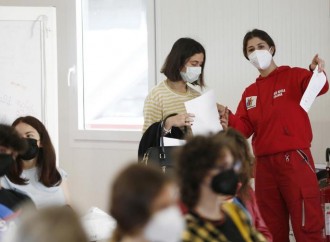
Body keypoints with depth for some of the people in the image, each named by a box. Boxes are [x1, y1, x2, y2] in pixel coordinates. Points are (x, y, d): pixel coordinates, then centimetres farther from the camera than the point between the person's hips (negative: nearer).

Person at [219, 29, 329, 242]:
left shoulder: (294, 77, 0)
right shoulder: (250, 93, 16)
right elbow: (243, 129, 9)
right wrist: (227, 116, -10)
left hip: (295, 161, -6)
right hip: (264, 165, 6)